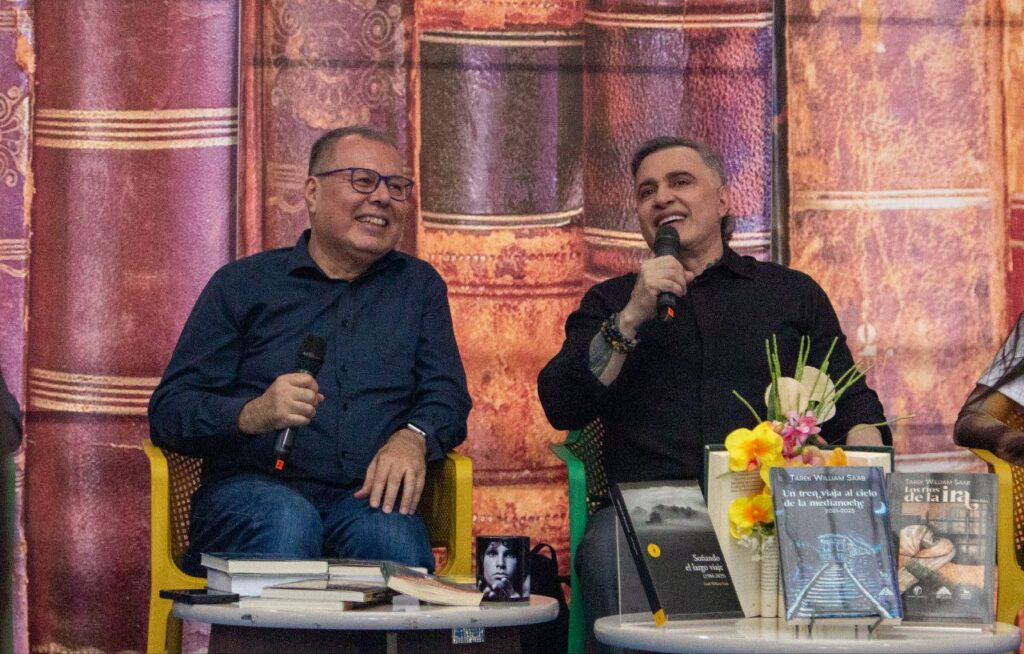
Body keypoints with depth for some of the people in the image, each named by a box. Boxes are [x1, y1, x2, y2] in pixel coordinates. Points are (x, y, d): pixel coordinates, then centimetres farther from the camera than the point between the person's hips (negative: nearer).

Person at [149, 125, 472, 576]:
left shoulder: (418, 286, 23)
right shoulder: (242, 285, 13)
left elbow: (446, 393, 13)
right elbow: (168, 411, 6)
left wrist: (413, 438, -11)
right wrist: (253, 414, -16)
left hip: (365, 496, 1)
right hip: (252, 488, -1)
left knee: (392, 535, -35)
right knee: (286, 523, -37)